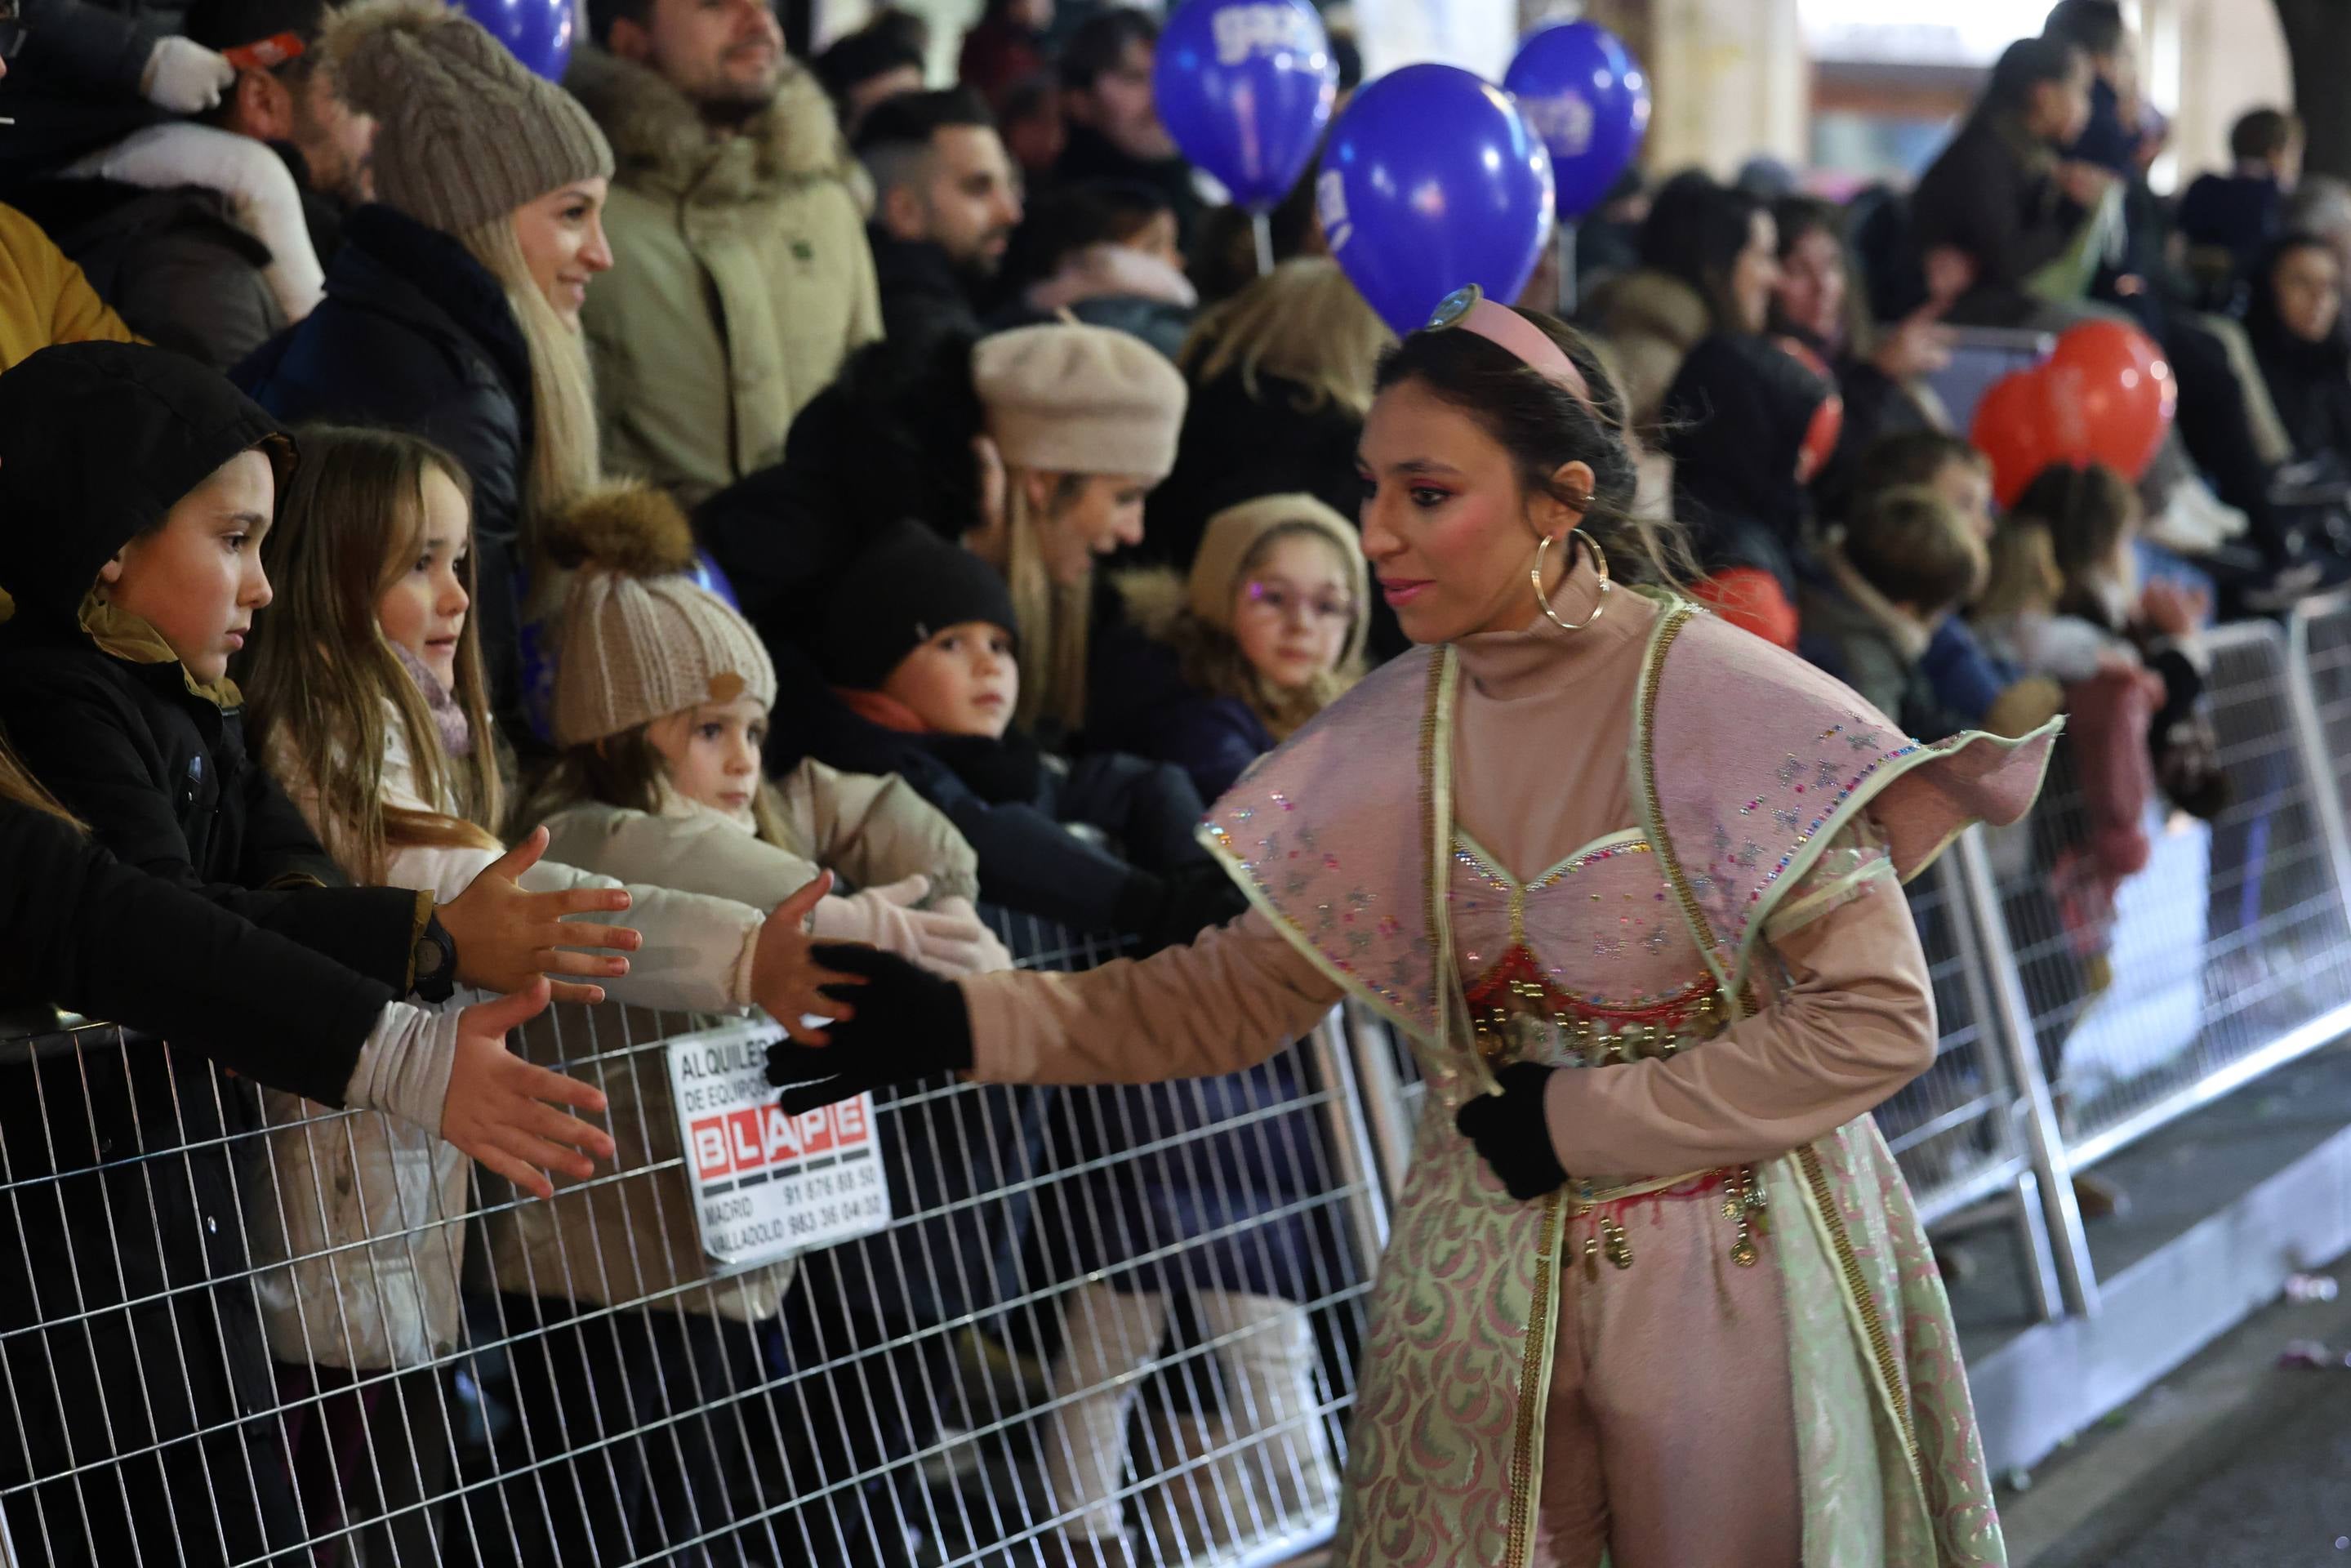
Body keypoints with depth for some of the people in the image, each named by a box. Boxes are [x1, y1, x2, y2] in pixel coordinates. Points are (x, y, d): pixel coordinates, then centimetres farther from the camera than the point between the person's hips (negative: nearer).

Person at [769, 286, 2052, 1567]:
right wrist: (958, 1025, -10)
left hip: (1734, 1284, -4)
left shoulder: (1722, 704, -15)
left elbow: (1878, 1018, -15)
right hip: (1487, 1296, 4)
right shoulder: (1388, 737, 1)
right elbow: (1228, 995, 2)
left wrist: (1580, 1123, -15)